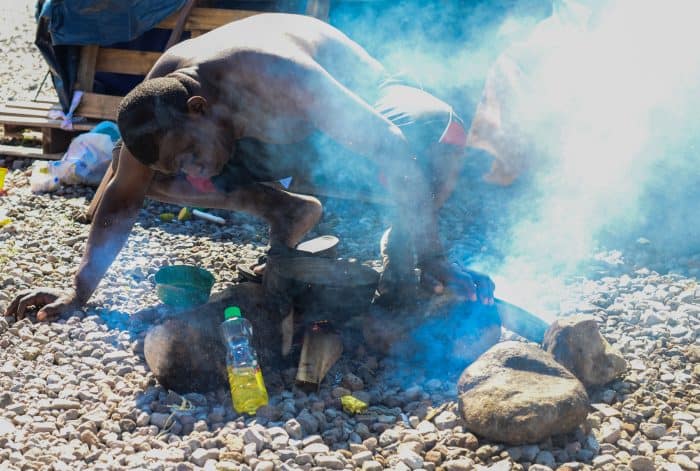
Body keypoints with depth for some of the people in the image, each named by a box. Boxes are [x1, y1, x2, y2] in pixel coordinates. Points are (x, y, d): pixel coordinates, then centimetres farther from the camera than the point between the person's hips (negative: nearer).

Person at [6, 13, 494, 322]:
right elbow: (123, 197, -11)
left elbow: (391, 147, -43)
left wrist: (433, 257, -42)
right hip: (280, 138, 5)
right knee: (156, 173, -11)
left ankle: (402, 245, -14)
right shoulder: (158, 102, -23)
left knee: (439, 127, -39)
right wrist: (79, 292, -14)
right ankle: (285, 211, 0)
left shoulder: (273, 78, -43)